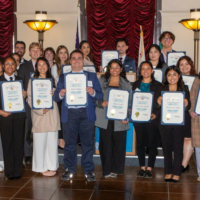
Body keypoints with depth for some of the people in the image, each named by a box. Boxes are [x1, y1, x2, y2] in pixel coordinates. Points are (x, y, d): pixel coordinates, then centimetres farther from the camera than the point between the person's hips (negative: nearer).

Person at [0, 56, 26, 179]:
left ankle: (18, 171, 13)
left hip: (19, 115, 2)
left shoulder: (20, 80, 14)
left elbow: (24, 97, 15)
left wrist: (25, 95, -7)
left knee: (19, 142, 3)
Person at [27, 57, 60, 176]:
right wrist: (40, 110, -15)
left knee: (52, 140, 4)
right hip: (39, 114, -3)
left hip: (52, 113, 3)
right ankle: (42, 167, 9)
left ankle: (52, 166, 14)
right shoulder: (33, 80, 2)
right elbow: (30, 99, -4)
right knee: (40, 141, -2)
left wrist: (55, 94, -3)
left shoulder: (52, 80, 14)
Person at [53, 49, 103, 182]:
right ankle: (70, 170, 20)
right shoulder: (63, 77, 13)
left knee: (88, 144, 3)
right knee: (69, 144, 6)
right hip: (69, 114, 1)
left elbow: (100, 95, 5)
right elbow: (55, 97, 7)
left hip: (87, 114, 0)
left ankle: (89, 171, 14)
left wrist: (93, 92, -16)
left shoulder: (92, 76, 12)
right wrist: (60, 94, -16)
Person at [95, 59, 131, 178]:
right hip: (105, 118, 0)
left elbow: (129, 102, 8)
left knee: (119, 144, 1)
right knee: (106, 144, 0)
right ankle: (107, 170, 11)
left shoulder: (126, 83, 10)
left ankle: (116, 169, 16)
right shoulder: (102, 81, 11)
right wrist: (102, 102, -13)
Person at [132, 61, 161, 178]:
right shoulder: (136, 84, 11)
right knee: (140, 142, 6)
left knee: (152, 143, 1)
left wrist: (156, 114, -15)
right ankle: (142, 167, 15)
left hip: (152, 119, -2)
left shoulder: (157, 85, 3)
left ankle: (149, 168, 10)